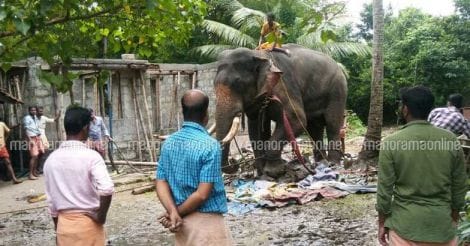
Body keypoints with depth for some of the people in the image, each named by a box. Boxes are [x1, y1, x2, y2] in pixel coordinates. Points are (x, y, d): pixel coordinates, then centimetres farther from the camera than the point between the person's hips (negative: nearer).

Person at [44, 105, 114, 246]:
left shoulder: (51, 159, 1)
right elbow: (107, 189, -31)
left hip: (64, 224, 4)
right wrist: (101, 216, -15)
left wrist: (58, 228, 18)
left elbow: (51, 201, 8)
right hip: (88, 223, -4)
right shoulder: (91, 156, -14)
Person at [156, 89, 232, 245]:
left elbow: (161, 183, -1)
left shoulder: (169, 142, 2)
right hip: (206, 220, -6)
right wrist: (178, 212, -9)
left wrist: (173, 212, -11)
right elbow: (202, 194, -20)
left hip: (183, 221, 7)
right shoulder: (209, 145, -17)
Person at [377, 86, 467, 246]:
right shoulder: (450, 140, -4)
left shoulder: (391, 143, -11)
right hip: (442, 226, 2)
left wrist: (382, 223, 5)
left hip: (405, 226, -2)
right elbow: (459, 187, 4)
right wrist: (454, 221, 17)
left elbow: (385, 189, -8)